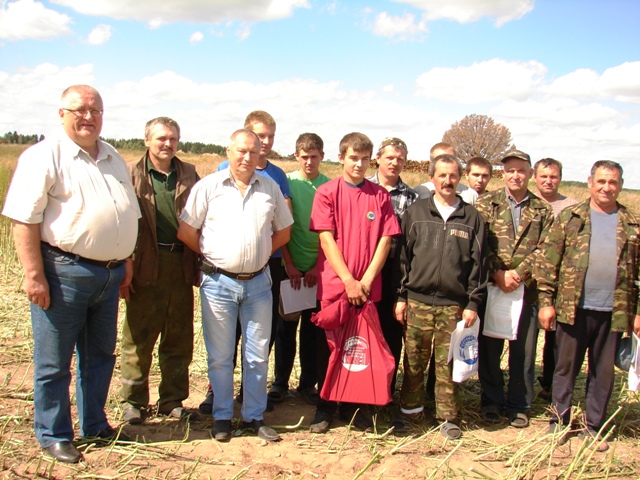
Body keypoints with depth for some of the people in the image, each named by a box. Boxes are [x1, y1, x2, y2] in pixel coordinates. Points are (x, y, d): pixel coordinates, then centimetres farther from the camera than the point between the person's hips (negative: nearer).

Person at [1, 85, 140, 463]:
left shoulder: (114, 159, 14)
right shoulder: (44, 156, -8)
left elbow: (129, 214, 21)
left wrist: (126, 262, 17)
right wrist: (34, 275, -19)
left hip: (109, 274, 7)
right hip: (64, 273, -7)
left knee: (101, 355, 17)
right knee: (54, 362, 6)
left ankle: (95, 425, 33)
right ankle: (53, 436, 22)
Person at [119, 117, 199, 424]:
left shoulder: (189, 174, 11)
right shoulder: (131, 174, 1)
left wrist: (200, 263, 5)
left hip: (182, 266, 3)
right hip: (146, 268, -3)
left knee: (179, 341, 10)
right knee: (138, 339, 5)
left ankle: (172, 400, 23)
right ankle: (133, 401, 19)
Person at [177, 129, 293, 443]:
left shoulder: (270, 188, 6)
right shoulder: (208, 186, -2)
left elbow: (283, 231, 15)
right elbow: (186, 232, -1)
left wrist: (260, 254, 7)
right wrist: (212, 257, 5)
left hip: (258, 283, 2)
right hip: (219, 283, -2)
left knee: (257, 356, 9)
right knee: (219, 356, 7)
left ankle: (254, 416, 22)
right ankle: (222, 417, 21)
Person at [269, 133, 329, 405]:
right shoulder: (287, 183, 0)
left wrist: (318, 266, -7)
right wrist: (289, 265, -8)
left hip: (318, 268, 1)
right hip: (290, 266, -1)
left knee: (312, 327, 8)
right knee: (286, 325, 6)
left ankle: (308, 383, 19)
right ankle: (280, 382, 18)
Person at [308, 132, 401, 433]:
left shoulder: (380, 195, 6)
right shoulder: (327, 192, 0)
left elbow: (385, 239, 2)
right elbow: (326, 238, -6)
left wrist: (367, 280, -8)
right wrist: (348, 280, -12)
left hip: (368, 287, 2)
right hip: (334, 285, -2)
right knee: (329, 346, 6)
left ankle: (353, 406, 22)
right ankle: (325, 406, 20)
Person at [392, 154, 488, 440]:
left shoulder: (472, 217, 8)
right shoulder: (415, 213, 7)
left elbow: (479, 262, 7)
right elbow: (402, 256, 7)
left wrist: (473, 302, 1)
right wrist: (400, 296, 2)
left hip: (454, 304, 0)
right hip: (417, 301, 0)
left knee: (448, 363, 5)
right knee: (414, 362, 6)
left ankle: (448, 416, 19)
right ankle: (411, 411, 21)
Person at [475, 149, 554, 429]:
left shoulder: (542, 211, 7)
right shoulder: (486, 204, 3)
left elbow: (544, 249, -2)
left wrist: (517, 274, -14)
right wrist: (497, 274, -15)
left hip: (527, 289, 1)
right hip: (491, 287, -1)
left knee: (524, 352, 8)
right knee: (489, 348, 7)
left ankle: (519, 405, 23)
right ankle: (492, 401, 23)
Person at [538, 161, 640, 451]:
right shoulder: (569, 217, 1)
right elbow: (550, 261, -1)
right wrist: (546, 301, -6)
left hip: (614, 312, 2)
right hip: (574, 308, -2)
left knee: (603, 372, 12)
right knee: (566, 367, 10)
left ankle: (594, 427, 27)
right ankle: (559, 421, 24)